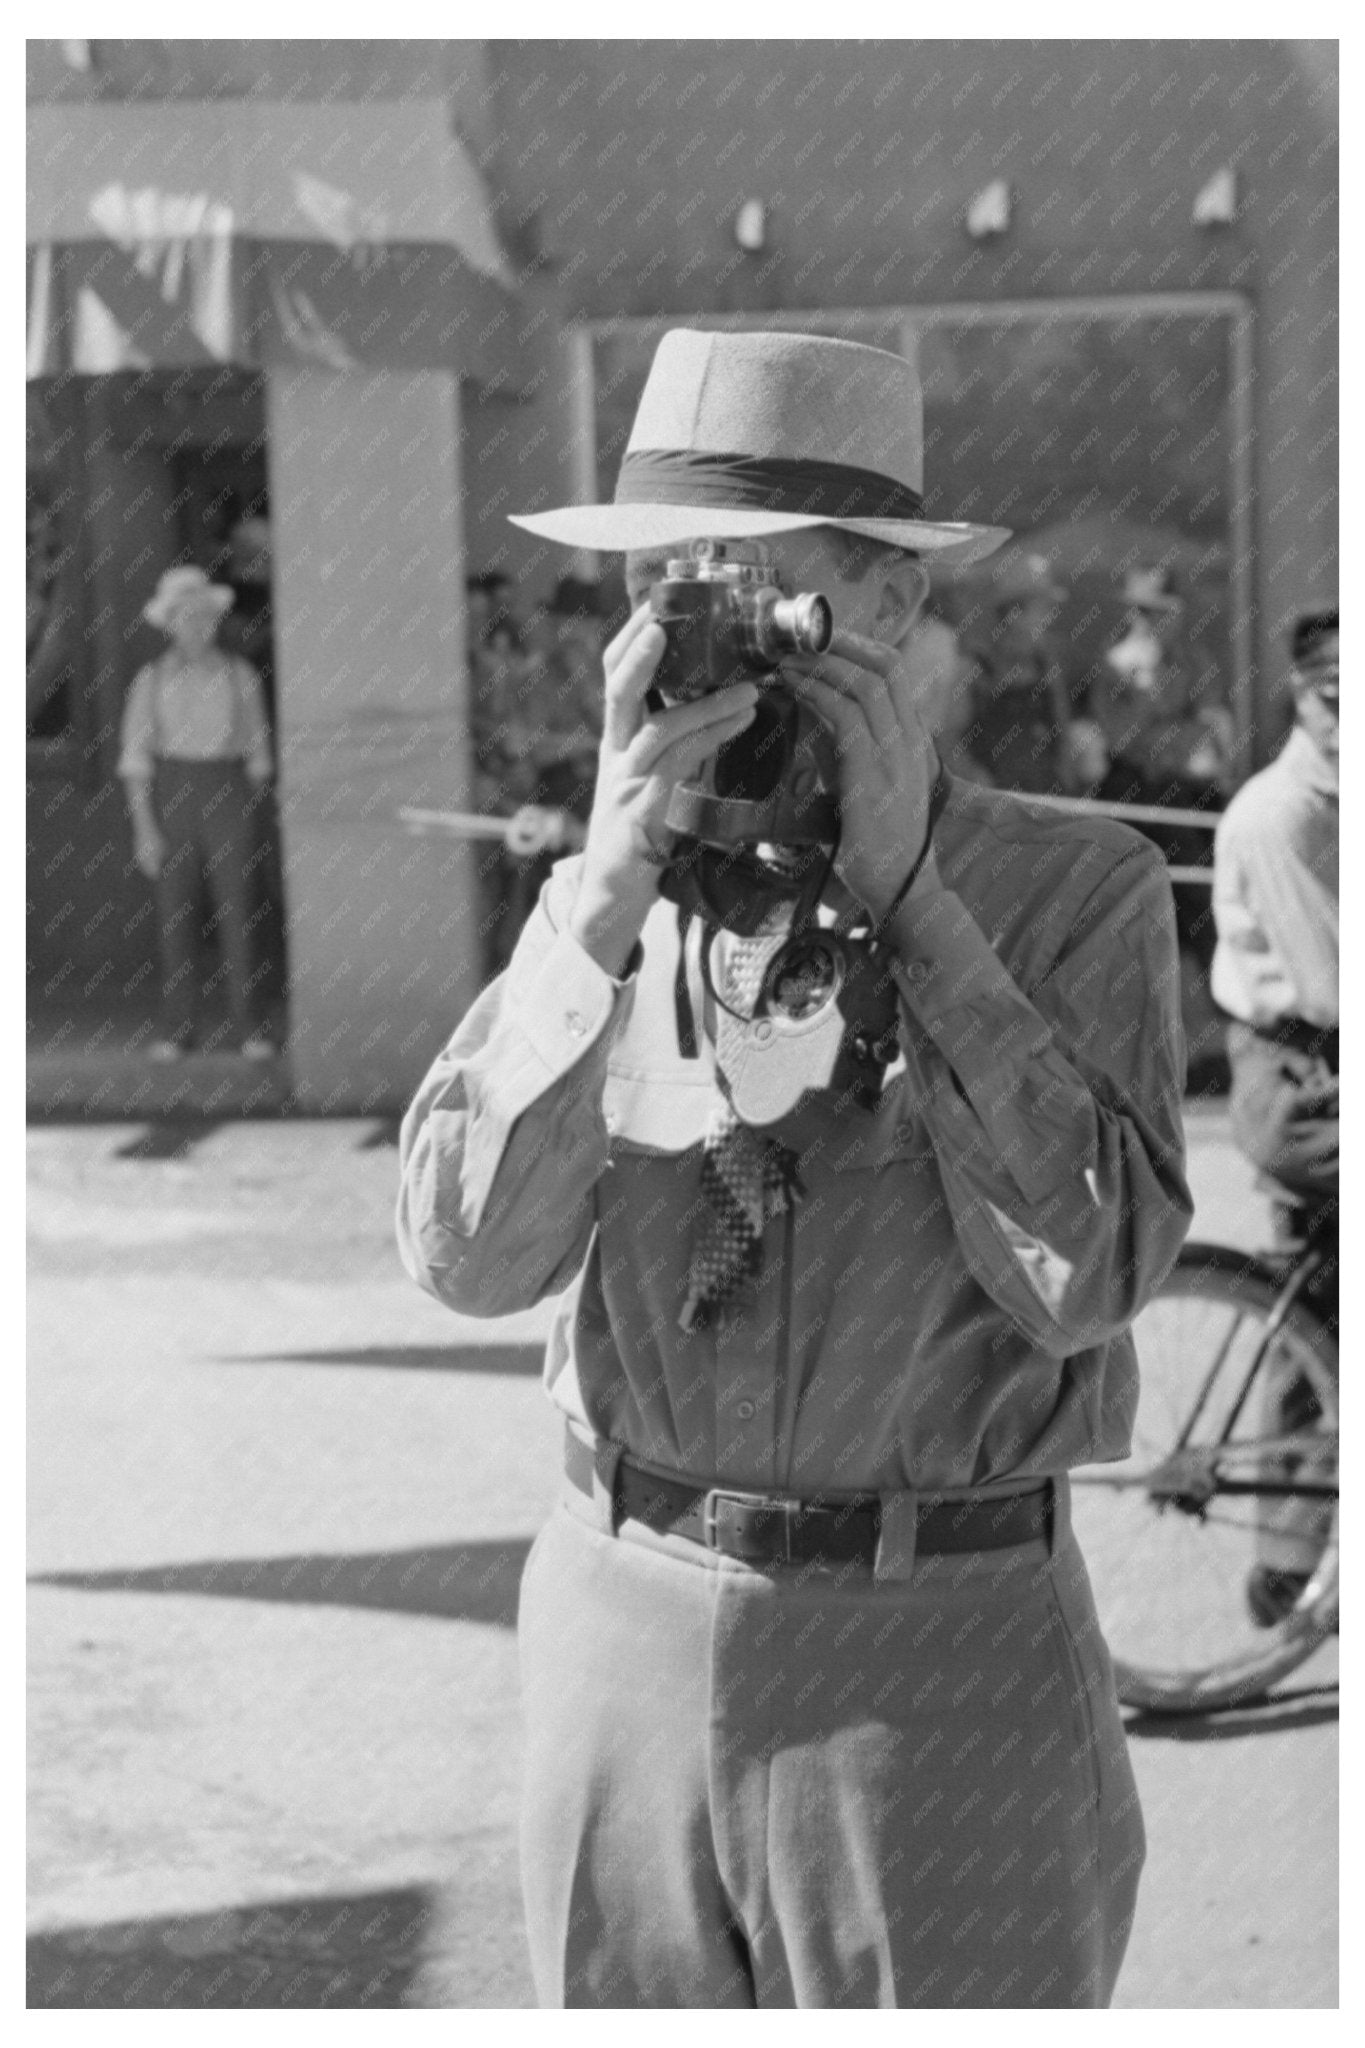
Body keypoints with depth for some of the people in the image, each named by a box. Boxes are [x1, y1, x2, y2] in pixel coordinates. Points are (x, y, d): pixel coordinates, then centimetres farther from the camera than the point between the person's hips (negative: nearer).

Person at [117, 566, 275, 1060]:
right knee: (176, 914, 1)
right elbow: (135, 757, 1)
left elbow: (256, 750, 10)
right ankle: (179, 1028, 7)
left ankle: (247, 1027, -1)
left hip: (228, 799, 0)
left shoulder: (240, 676, 5)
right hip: (170, 796, 0)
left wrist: (252, 816, 8)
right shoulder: (152, 680, 3)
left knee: (236, 911, -5)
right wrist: (144, 828, -8)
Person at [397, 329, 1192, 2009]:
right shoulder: (608, 894, 3)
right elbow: (469, 1254, -9)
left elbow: (1081, 1273, -19)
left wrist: (898, 896, -19)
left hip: (939, 1659, -3)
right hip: (619, 1630, 4)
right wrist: (610, 896, -20)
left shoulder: (1076, 890, -7)